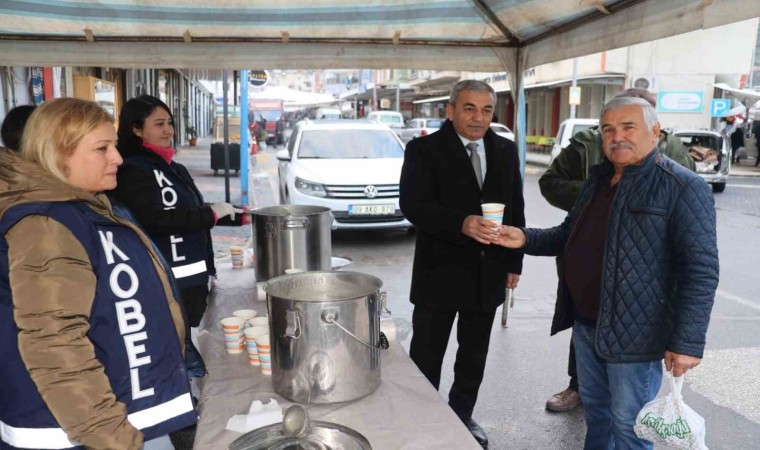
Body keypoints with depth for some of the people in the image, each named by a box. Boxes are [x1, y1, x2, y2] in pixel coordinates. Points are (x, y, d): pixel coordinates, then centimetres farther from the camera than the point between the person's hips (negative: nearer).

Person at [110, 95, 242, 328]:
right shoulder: (131, 172, -12)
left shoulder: (173, 168, 14)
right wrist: (212, 213, -19)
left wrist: (240, 216, 16)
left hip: (193, 279, 8)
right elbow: (154, 220, -24)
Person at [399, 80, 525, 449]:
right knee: (425, 359, 8)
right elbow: (413, 205, -21)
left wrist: (514, 262, 8)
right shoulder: (423, 150, -8)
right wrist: (461, 223, -35)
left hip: (488, 273, 5)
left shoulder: (506, 151, 7)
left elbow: (515, 209, 11)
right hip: (440, 273, -4)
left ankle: (462, 415, 38)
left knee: (474, 356, 18)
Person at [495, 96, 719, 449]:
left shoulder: (684, 188, -14)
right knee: (595, 410, 22)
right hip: (584, 324, 7)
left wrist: (688, 341, -22)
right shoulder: (598, 180, 9)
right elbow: (570, 235, 18)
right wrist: (525, 239, 0)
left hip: (633, 332, -7)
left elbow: (701, 271, -18)